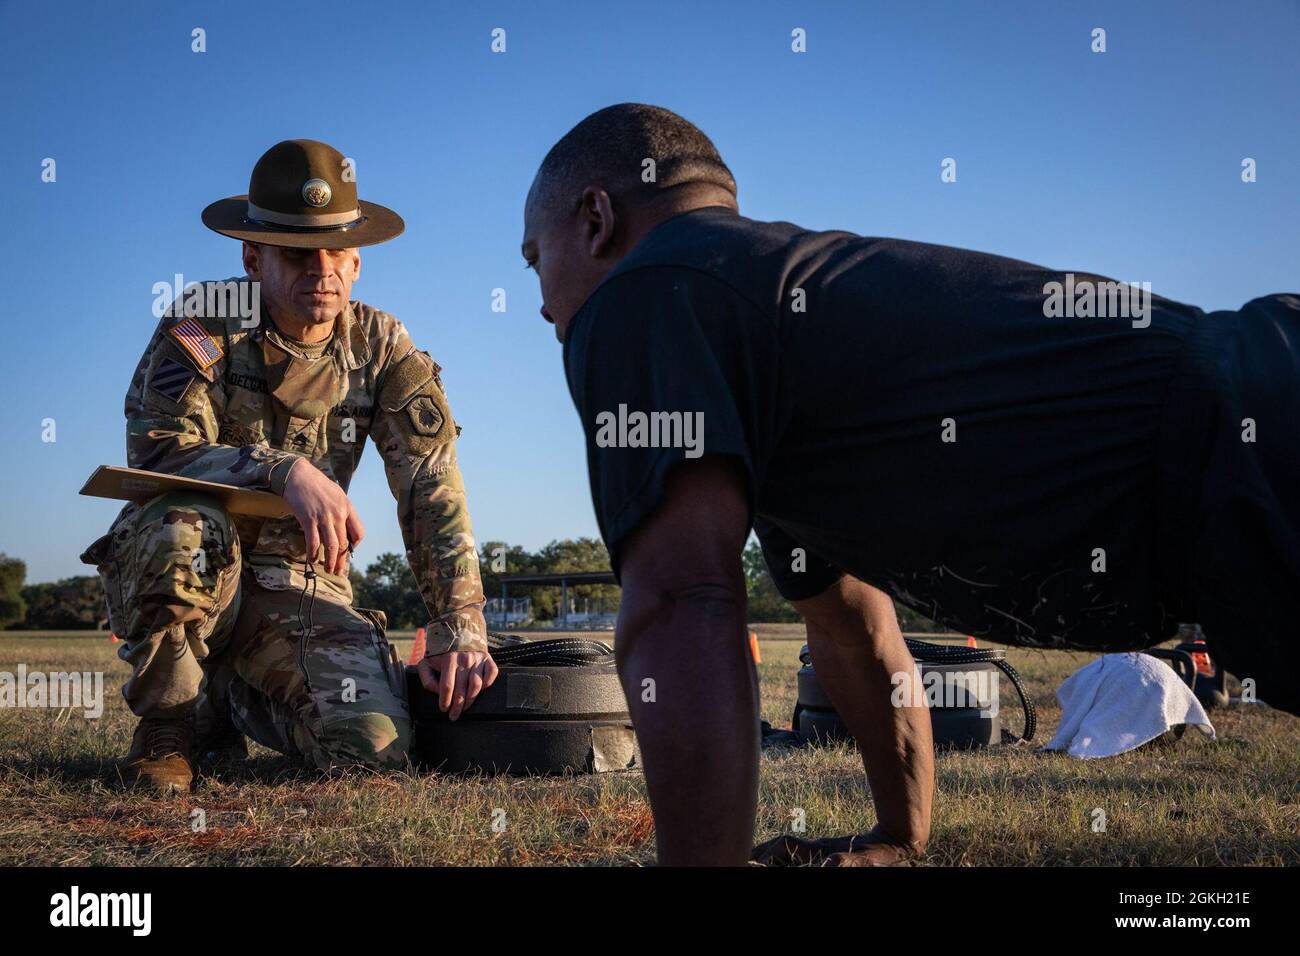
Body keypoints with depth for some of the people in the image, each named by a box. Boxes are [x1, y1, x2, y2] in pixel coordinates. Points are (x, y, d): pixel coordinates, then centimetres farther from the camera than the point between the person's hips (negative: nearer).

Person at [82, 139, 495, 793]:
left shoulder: (380, 347, 1)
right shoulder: (203, 323, -8)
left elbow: (433, 488, -6)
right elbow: (157, 450, -22)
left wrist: (459, 628, -16)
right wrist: (287, 470, -36)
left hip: (302, 589, 3)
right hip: (188, 573, -2)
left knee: (374, 745, -21)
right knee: (186, 525, -38)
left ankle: (236, 701, 15)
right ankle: (165, 728, -10)